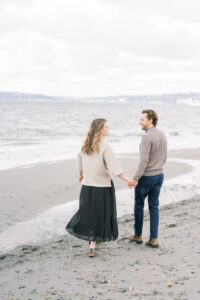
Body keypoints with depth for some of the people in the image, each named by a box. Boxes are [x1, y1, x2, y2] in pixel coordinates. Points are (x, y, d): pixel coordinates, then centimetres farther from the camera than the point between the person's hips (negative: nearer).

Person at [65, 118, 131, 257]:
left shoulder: (85, 146, 5)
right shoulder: (105, 146, -14)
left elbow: (80, 161, 18)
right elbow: (113, 166, -19)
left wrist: (81, 175, 36)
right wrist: (127, 180, -16)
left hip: (87, 185, 5)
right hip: (102, 187, -5)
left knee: (88, 211, 19)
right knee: (100, 215, 6)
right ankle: (92, 246, 8)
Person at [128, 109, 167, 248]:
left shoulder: (147, 137, -22)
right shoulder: (162, 135, 5)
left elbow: (144, 160, -25)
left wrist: (135, 178, -22)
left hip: (146, 177, -7)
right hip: (159, 175, 7)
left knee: (139, 204, 12)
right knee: (154, 207, 10)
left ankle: (138, 235, 24)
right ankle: (154, 239, 9)